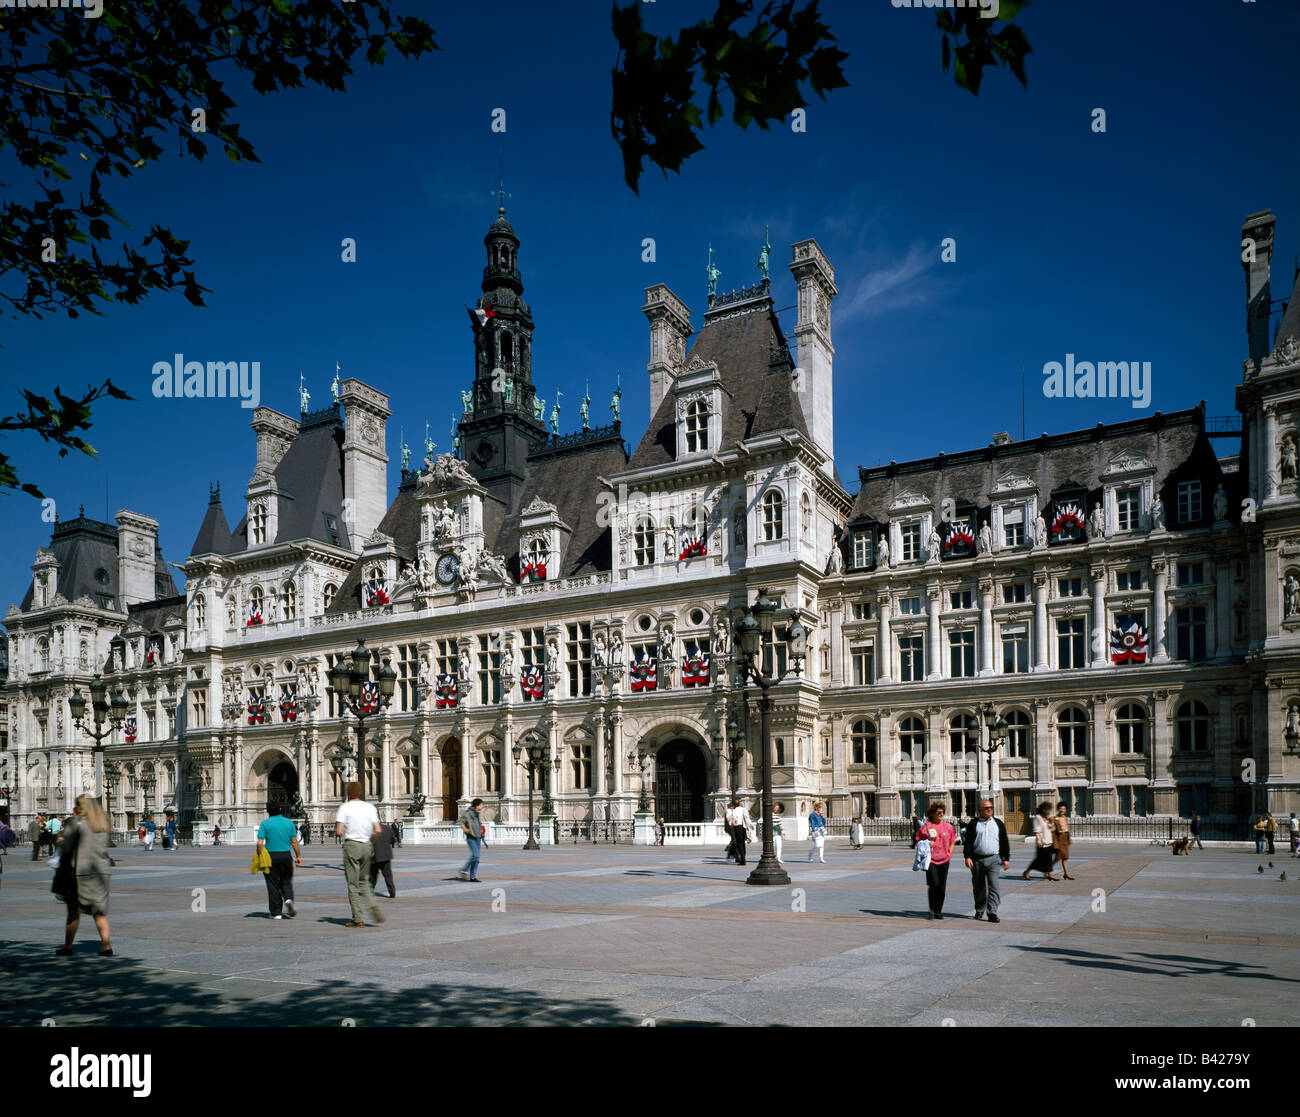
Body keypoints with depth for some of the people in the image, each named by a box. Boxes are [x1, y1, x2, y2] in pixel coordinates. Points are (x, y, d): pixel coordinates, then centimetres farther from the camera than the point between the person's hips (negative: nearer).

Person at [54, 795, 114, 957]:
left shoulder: (77, 823, -5)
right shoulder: (103, 824, 11)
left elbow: (65, 846, -10)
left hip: (81, 871, -5)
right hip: (102, 871, 5)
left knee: (74, 910, 9)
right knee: (100, 911, 7)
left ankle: (68, 946, 16)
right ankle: (106, 946, -2)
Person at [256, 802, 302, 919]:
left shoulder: (265, 823, -3)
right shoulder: (289, 822, 3)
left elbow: (260, 843, -11)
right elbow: (294, 842, 2)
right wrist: (298, 856, 9)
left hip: (270, 856, -2)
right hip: (286, 856, 2)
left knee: (273, 884, 6)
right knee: (286, 881, 16)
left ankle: (276, 913, 7)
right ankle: (289, 899, -12)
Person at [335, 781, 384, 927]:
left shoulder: (345, 807, -4)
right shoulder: (370, 807, 6)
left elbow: (339, 832, -12)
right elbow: (377, 830, -1)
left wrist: (336, 825, 10)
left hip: (351, 845, -4)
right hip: (366, 846, 4)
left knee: (353, 884, 2)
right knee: (363, 881, 19)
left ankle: (358, 919, 1)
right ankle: (373, 906, -4)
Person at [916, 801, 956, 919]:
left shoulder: (948, 826, 10)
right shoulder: (925, 826, -1)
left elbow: (952, 842, 20)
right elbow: (919, 842, 6)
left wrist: (949, 853, 7)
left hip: (944, 860, 4)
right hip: (930, 859, -4)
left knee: (942, 886, 4)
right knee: (933, 884, -14)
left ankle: (938, 911, 17)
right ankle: (932, 911, 0)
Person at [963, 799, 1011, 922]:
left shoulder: (999, 823, 10)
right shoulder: (973, 824, 4)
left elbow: (1004, 842, 14)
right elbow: (967, 842, 1)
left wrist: (1006, 859, 10)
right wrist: (967, 857, -9)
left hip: (993, 859, 0)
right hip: (977, 860, 0)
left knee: (994, 886, -12)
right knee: (978, 888, 10)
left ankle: (992, 913, -12)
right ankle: (979, 911, 26)